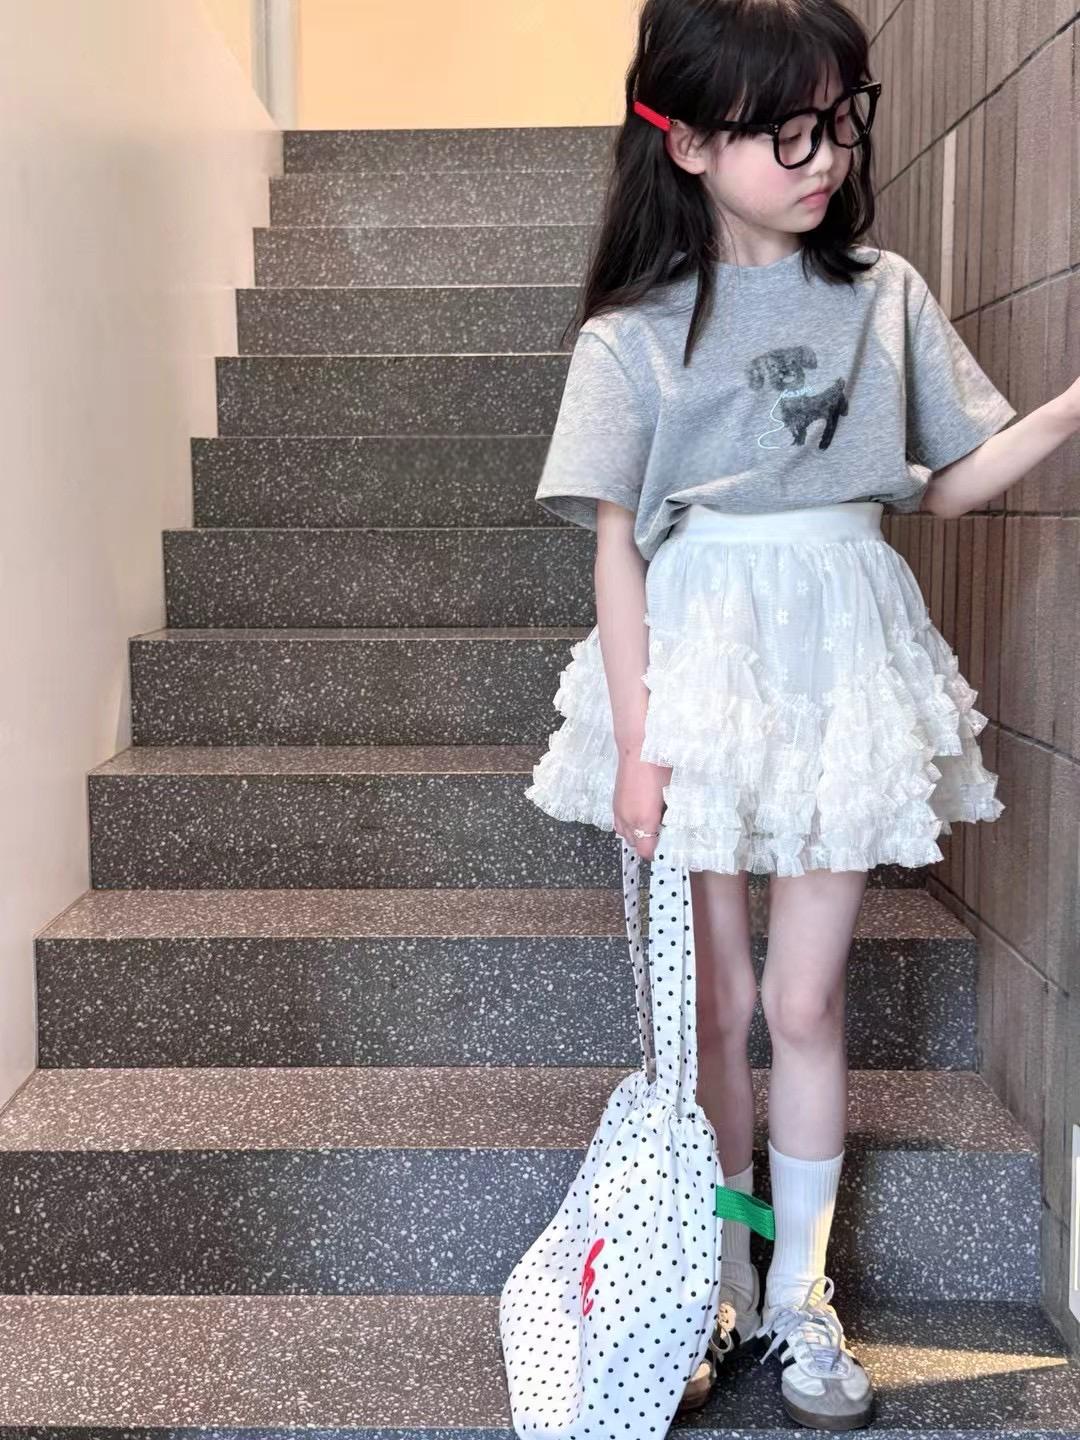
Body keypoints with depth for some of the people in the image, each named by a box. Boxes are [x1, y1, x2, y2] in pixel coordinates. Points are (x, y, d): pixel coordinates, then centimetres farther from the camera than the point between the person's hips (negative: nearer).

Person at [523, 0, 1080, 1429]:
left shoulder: (885, 293, 5)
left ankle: (802, 1297, 24)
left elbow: (951, 483, 11)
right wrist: (636, 739, -11)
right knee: (713, 999, 8)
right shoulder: (633, 335, -3)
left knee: (804, 1000, 7)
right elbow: (615, 544, -5)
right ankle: (720, 1287, 28)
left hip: (843, 666, 2)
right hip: (700, 662, -1)